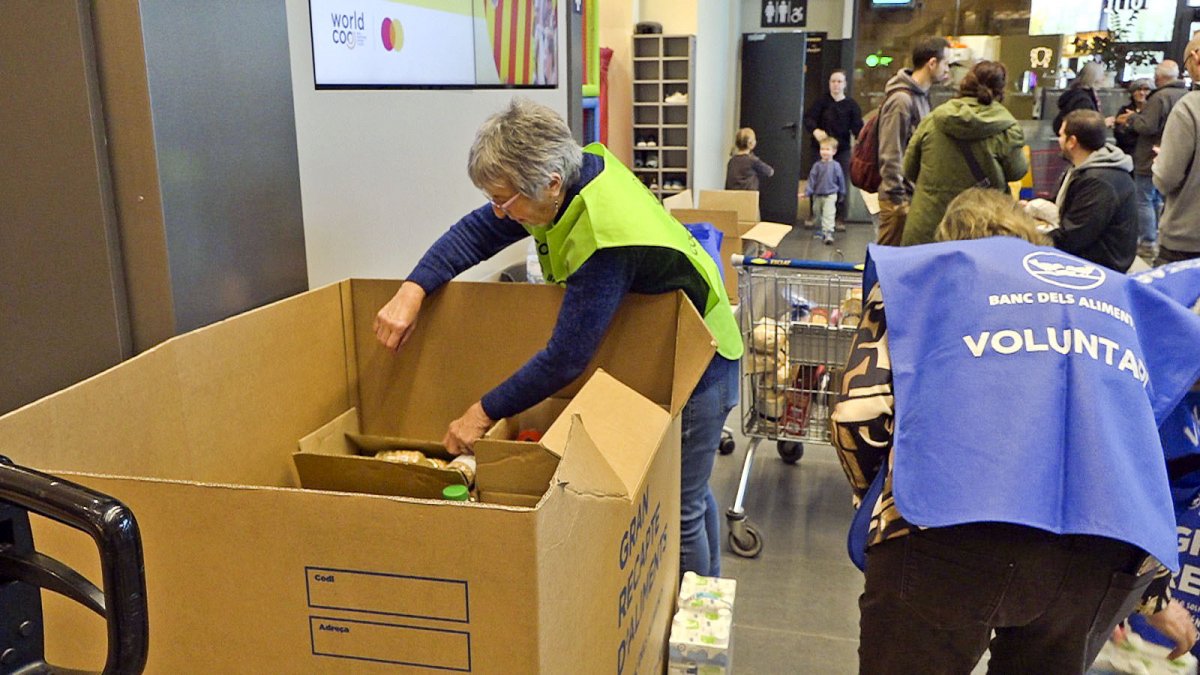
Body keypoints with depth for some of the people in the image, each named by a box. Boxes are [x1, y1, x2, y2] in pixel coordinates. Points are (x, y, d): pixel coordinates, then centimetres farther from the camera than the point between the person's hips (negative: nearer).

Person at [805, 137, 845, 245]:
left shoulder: (835, 166, -7)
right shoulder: (817, 165, -3)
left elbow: (841, 180, 2)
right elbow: (812, 179, -3)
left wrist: (842, 195, 8)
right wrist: (807, 191, -12)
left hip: (830, 195, -4)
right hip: (817, 195, 4)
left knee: (828, 215, -13)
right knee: (817, 213, 17)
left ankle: (828, 233, -15)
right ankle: (821, 232, 35)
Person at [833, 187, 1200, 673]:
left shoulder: (920, 271, 21)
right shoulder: (1116, 293, 33)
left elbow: (859, 412, 6)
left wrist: (878, 500, 26)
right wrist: (1154, 591, 42)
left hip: (954, 522, -4)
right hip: (1114, 546, 5)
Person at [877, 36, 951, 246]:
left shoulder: (922, 95, 13)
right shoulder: (901, 99, -16)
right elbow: (890, 154, -18)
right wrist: (898, 199, -18)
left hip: (915, 194, 9)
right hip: (900, 197, -9)